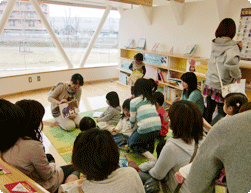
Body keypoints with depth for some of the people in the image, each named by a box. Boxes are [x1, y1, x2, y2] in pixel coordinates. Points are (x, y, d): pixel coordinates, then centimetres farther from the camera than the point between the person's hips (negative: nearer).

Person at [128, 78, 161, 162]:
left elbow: (132, 119, 12)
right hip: (158, 127, 6)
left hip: (145, 128, -6)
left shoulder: (134, 101, 3)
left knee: (131, 143, 17)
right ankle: (150, 151, 27)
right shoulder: (151, 99, 18)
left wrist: (132, 126, 36)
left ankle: (152, 158, -3)